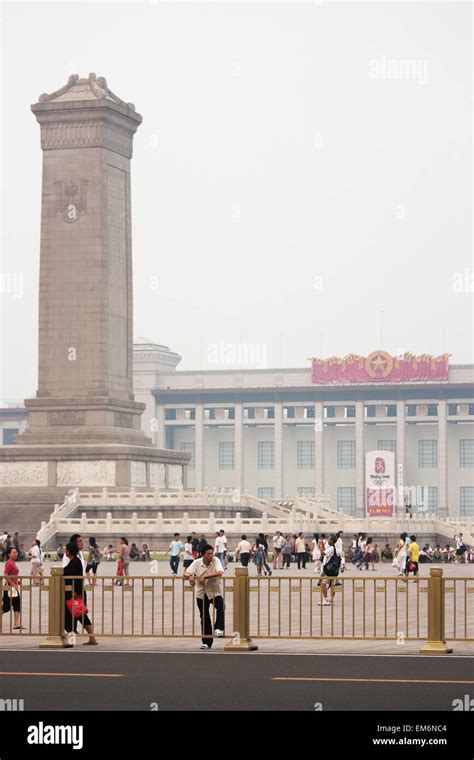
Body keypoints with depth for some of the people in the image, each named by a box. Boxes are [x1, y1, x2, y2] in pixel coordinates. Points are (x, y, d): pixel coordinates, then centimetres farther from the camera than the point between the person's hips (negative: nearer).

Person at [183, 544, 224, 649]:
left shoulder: (216, 560, -10)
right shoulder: (197, 563, -5)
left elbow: (219, 573, -25)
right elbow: (185, 573, -8)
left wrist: (205, 576, -32)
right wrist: (190, 576, -31)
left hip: (215, 592, -2)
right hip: (201, 593, 2)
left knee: (220, 606, -33)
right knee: (204, 617, 7)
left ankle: (219, 628, -27)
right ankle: (207, 642, 16)